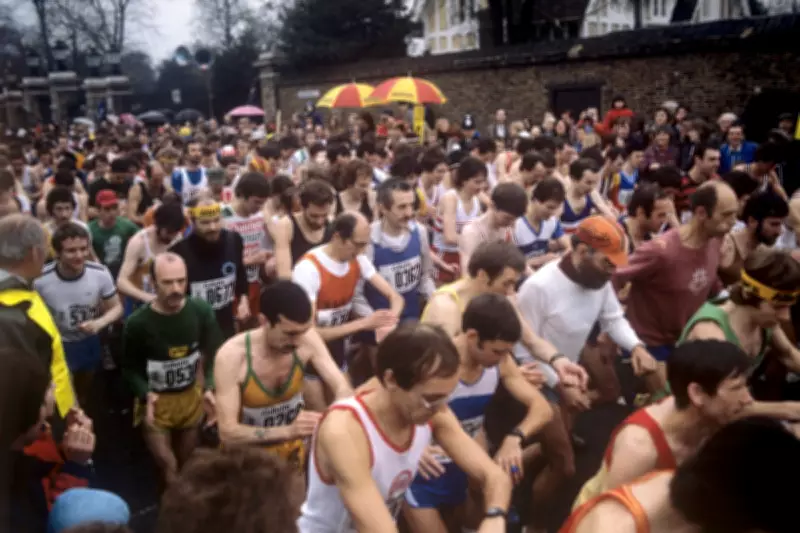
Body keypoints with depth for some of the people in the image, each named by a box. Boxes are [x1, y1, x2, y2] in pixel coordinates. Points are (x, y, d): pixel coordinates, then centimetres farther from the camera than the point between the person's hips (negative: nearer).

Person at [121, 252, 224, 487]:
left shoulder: (201, 311, -15)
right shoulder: (138, 323, -20)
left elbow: (215, 354, -4)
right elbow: (129, 367, -6)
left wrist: (212, 388, -18)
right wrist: (145, 394, -21)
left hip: (191, 397, 3)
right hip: (157, 401, -2)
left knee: (186, 465, 20)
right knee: (168, 468, 3)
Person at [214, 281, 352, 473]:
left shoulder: (307, 339, -21)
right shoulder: (231, 356, -30)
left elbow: (343, 388, -18)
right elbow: (227, 432, -31)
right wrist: (288, 431, -44)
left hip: (292, 450, 3)